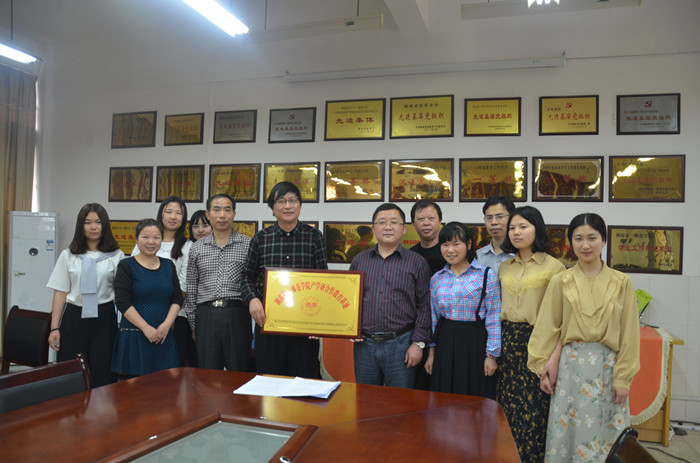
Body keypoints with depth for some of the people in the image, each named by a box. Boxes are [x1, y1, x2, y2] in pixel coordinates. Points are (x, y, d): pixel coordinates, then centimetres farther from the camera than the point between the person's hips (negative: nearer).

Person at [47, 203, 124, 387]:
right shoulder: (68, 256, 7)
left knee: (102, 376, 2)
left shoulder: (116, 256, 2)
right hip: (74, 317, 2)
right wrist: (54, 328, 2)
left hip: (104, 318, -1)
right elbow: (60, 293, 6)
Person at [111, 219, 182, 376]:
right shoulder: (127, 266, -1)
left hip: (163, 335, 4)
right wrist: (146, 328, -13)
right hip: (134, 336, -3)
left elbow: (177, 297, 9)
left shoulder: (168, 265, 12)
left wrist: (167, 324, -6)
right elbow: (122, 302, -9)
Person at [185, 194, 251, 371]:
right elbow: (190, 290, 14)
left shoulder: (248, 245, 3)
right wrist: (193, 323, 10)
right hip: (206, 315, 2)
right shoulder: (197, 248, 11)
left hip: (237, 315, -2)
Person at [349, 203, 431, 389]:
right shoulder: (359, 260, 9)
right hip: (364, 344, 3)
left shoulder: (417, 263, 1)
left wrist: (418, 343, -6)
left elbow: (424, 306, -1)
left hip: (400, 344, -2)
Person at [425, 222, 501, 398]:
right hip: (445, 344, 4)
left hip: (475, 344, -4)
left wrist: (492, 354, -8)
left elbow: (494, 318, -5)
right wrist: (431, 352, 13)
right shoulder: (436, 279, 8)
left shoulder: (486, 276, -4)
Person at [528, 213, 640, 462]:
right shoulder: (560, 281, -1)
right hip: (570, 366, 0)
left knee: (605, 433, 9)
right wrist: (544, 367, 0)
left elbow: (628, 333, 1)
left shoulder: (622, 283, 0)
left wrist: (623, 377, -1)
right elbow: (548, 329, 2)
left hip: (608, 367, 0)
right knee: (568, 430, 8)